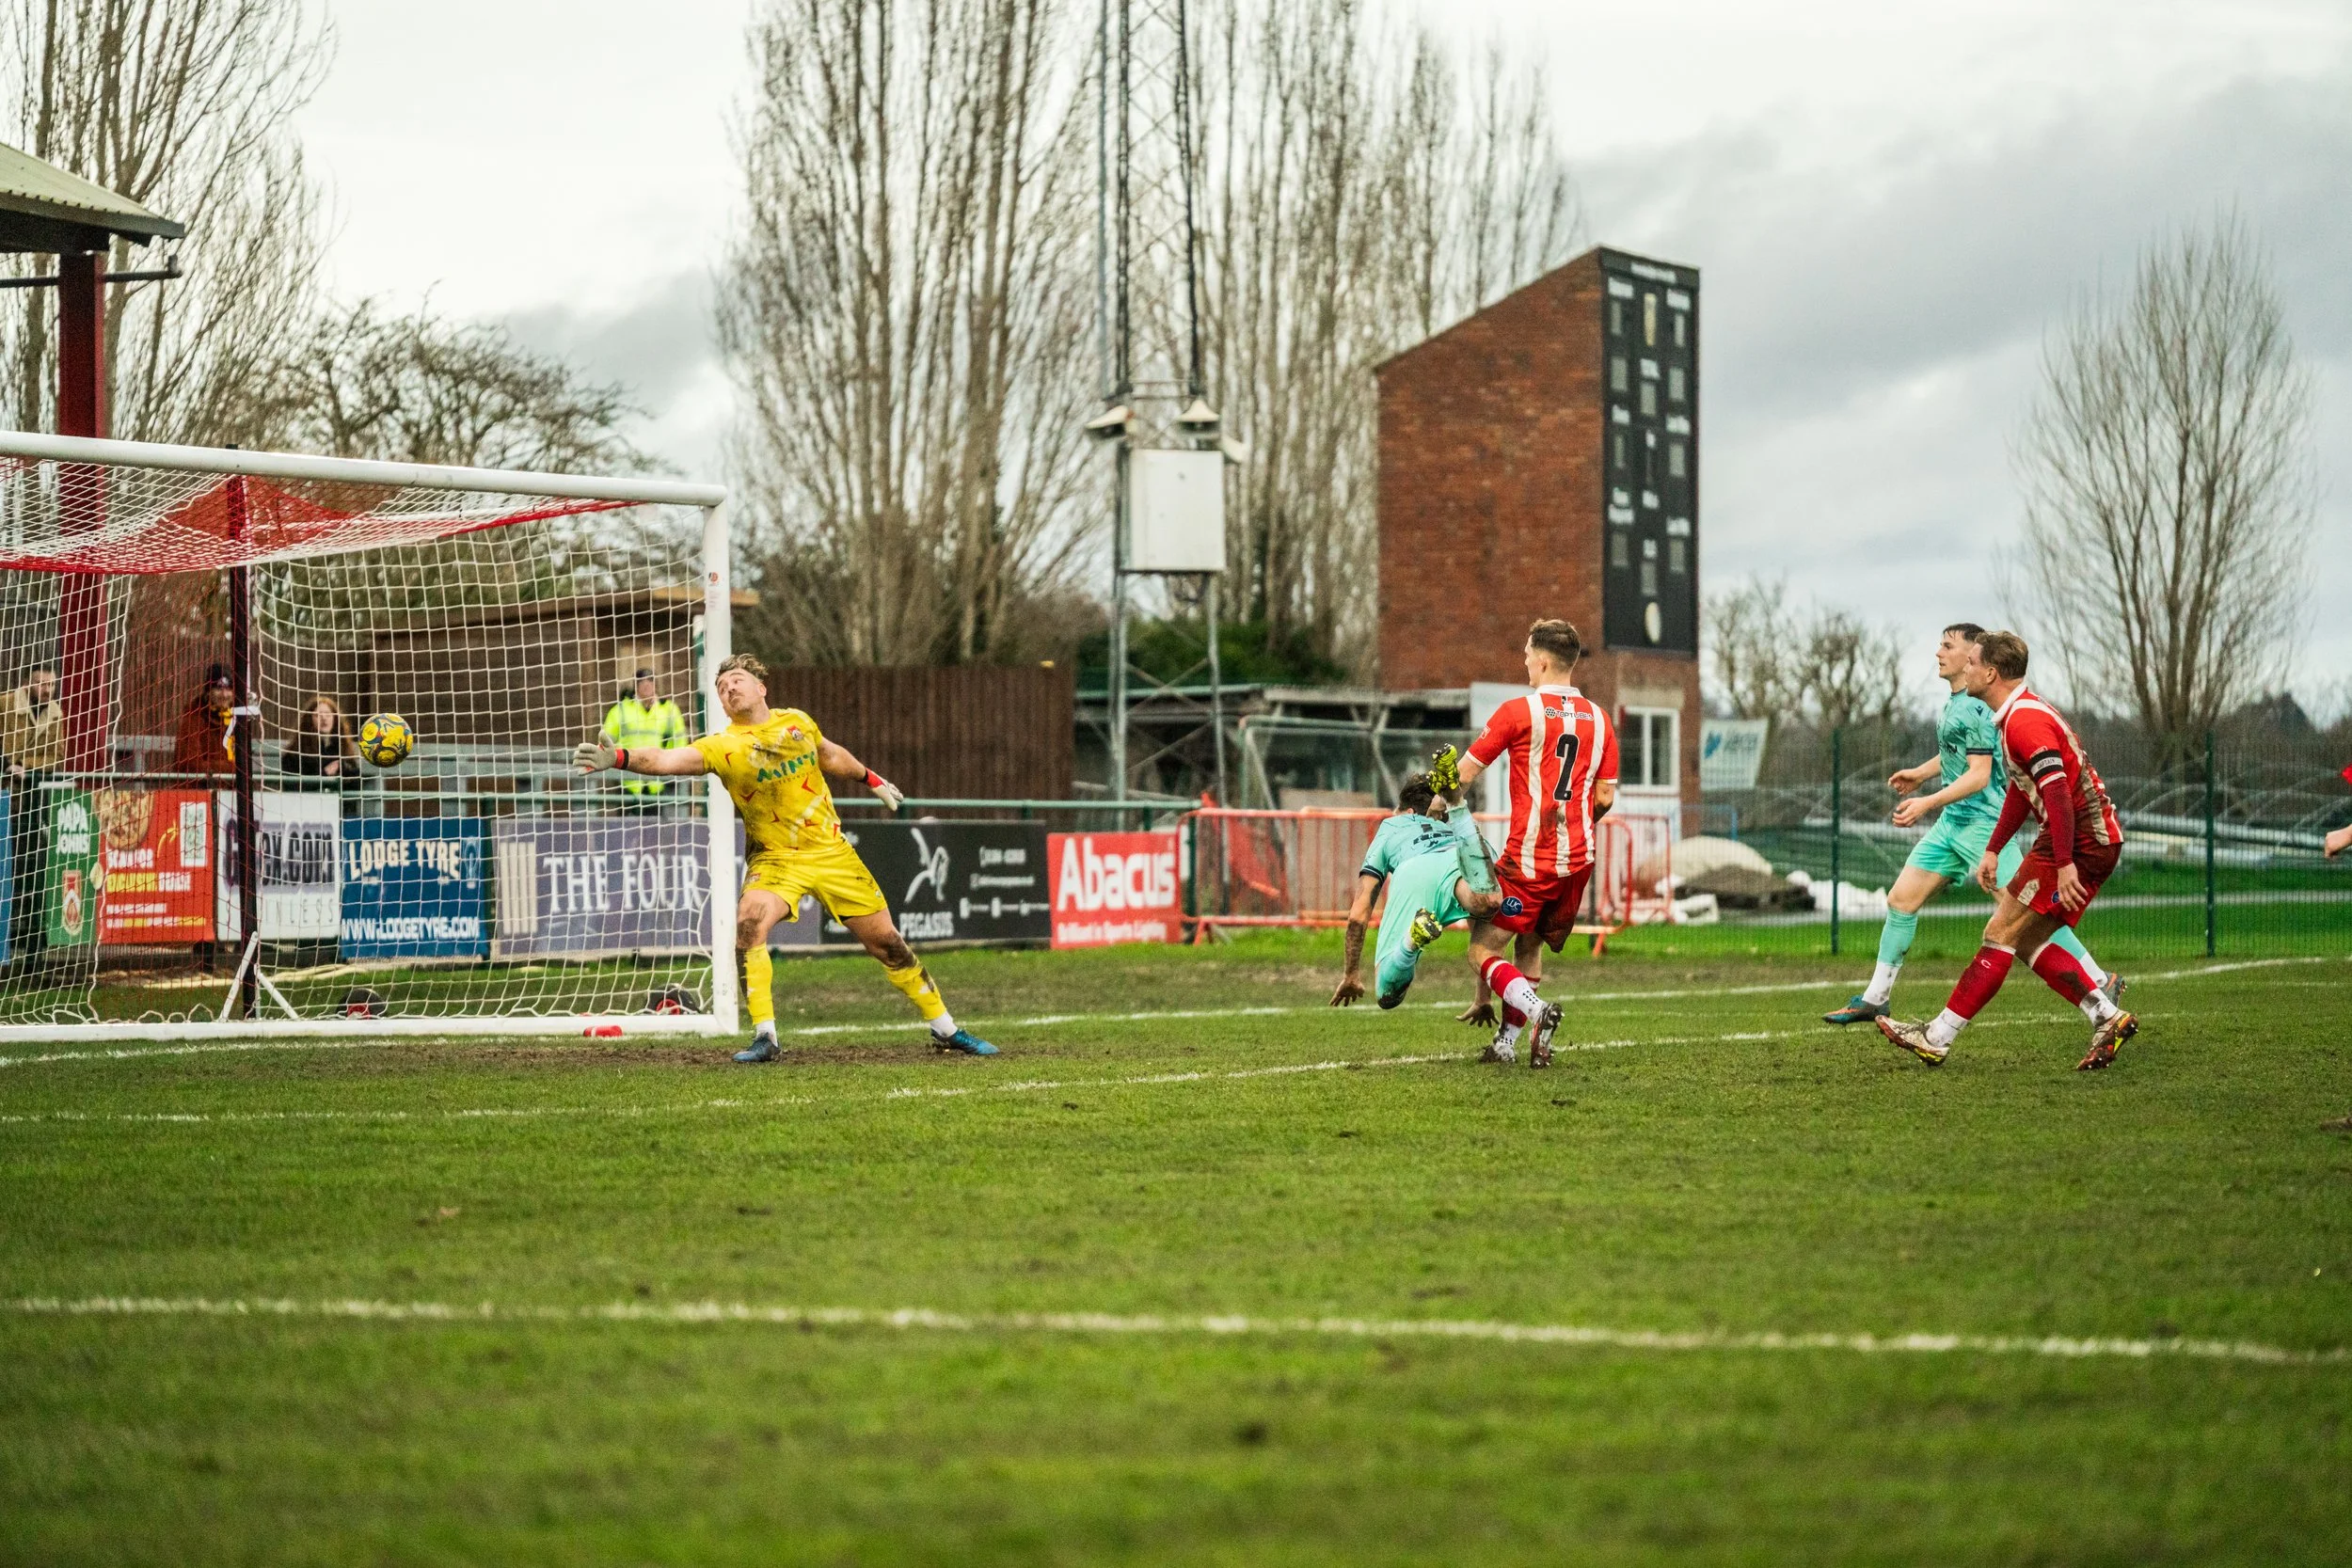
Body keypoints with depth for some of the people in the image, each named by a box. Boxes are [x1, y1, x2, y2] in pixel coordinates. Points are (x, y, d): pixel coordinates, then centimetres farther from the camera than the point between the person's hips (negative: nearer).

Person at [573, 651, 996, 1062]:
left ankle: (945, 1029, 22)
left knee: (886, 941, 6)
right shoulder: (723, 746, -13)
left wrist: (871, 779, 35)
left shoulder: (797, 722, -1)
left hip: (831, 851, 3)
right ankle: (764, 1038, -23)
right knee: (749, 924, -30)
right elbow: (671, 759, -30)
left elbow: (830, 755, 21)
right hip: (774, 859, -3)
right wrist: (619, 758, -47)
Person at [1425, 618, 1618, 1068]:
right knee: (1528, 949, 19)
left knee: (1483, 953, 0)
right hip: (1579, 861, 6)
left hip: (1528, 859, -6)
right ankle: (1508, 1042, 15)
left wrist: (1450, 801, 17)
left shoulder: (1518, 712, -8)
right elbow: (1605, 797, 8)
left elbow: (1463, 774, -4)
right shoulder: (1599, 719, 6)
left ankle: (1536, 1010, -24)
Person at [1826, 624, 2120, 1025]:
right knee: (1900, 900, 6)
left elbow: (1979, 774, -23)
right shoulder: (1955, 703, 12)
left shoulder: (1974, 708, -17)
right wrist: (1921, 773, 34)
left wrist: (1928, 802, -28)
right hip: (1952, 824, 10)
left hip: (1983, 823, -10)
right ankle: (1875, 999, 13)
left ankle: (2100, 982, -2)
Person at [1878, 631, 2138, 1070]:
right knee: (2026, 941, 13)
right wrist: (1993, 850, 29)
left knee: (2001, 934, -6)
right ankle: (2108, 1018, 9)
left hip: (2079, 843, -10)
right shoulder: (2021, 714, 16)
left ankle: (1936, 1039, -2)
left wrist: (2065, 865, -30)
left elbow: (2058, 793, -27)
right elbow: (2022, 789, 27)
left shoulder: (2025, 721, -18)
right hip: (2098, 839, 10)